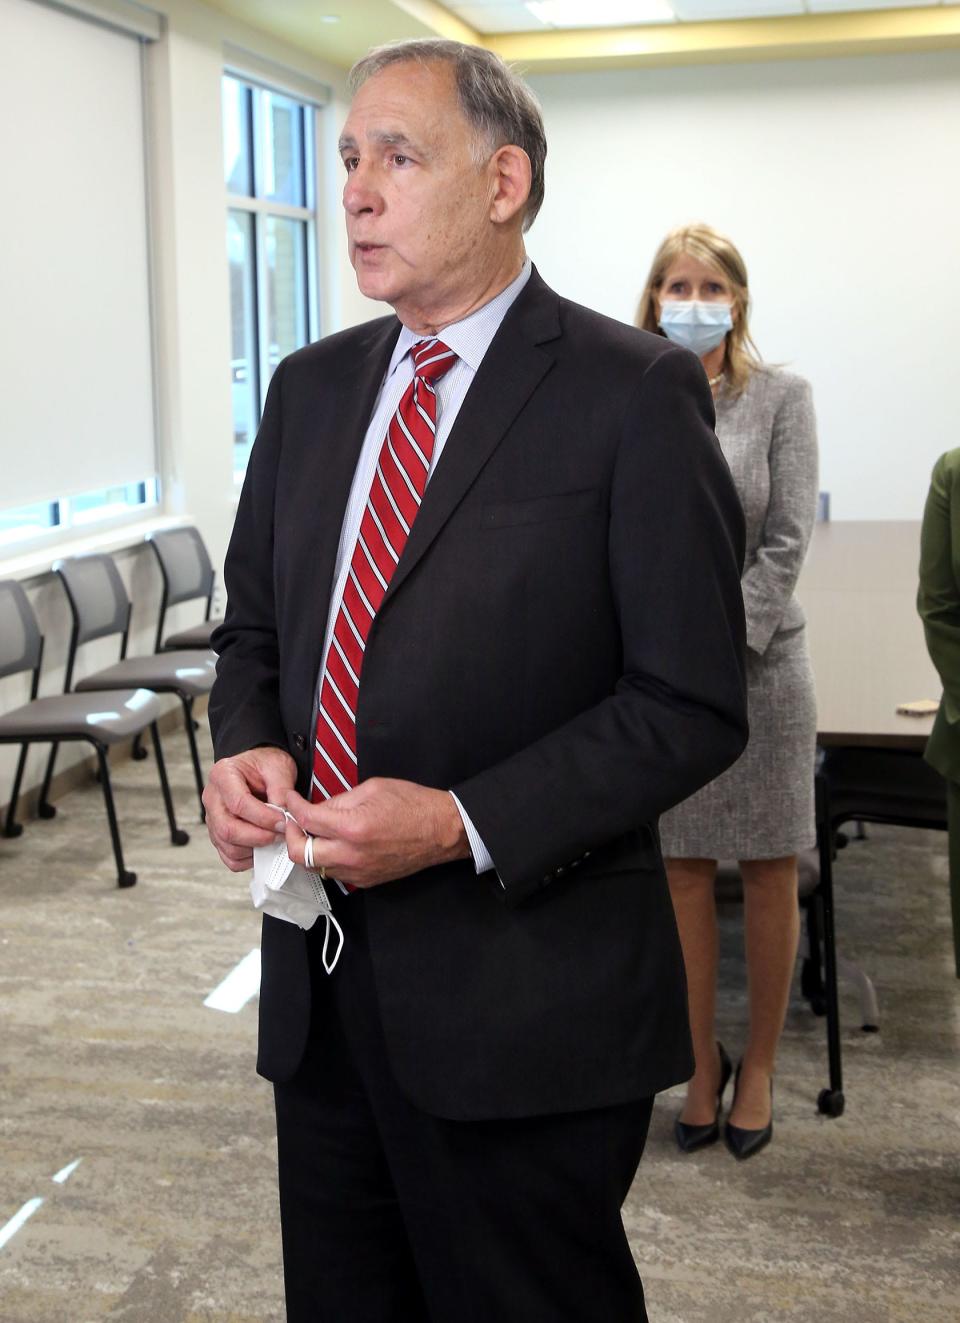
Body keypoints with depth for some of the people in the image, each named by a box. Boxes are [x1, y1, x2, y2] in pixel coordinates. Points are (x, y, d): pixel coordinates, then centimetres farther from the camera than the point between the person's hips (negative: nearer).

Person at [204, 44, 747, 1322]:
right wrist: (245, 745, -5)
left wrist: (462, 825, -21)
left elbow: (691, 703, -12)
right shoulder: (313, 387, 10)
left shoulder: (635, 393, -9)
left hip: (522, 998, -5)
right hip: (319, 977, 6)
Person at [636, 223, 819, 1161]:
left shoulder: (781, 398, -1)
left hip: (757, 664, -1)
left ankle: (759, 1065, 24)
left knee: (768, 874, 8)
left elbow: (786, 541, -6)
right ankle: (701, 1062, 24)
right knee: (682, 874, 8)